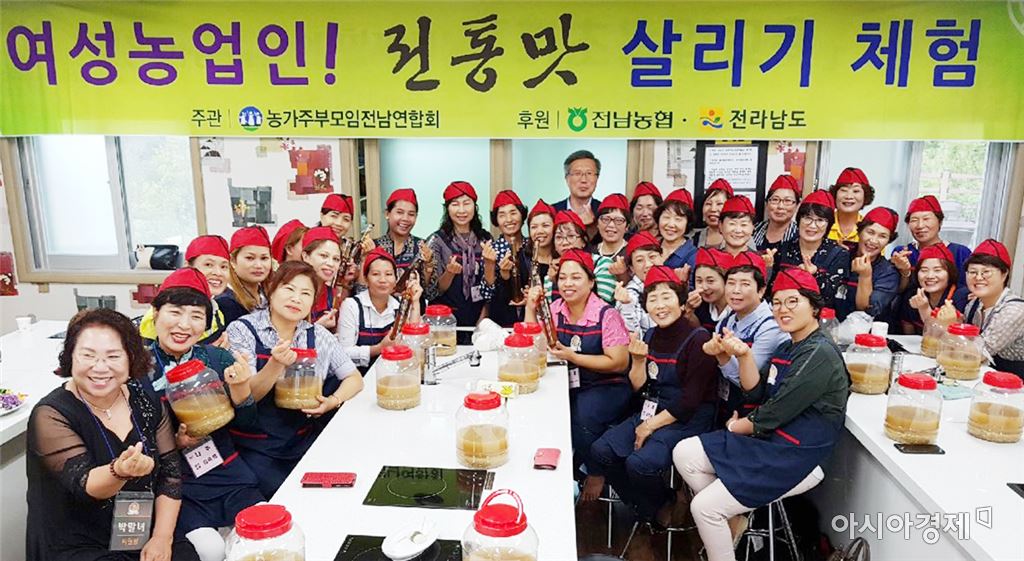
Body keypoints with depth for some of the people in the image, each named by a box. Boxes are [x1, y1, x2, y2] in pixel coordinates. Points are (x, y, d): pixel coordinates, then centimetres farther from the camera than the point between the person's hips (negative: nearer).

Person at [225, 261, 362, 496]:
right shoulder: (242, 330, -6)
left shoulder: (318, 336, 3)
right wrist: (276, 365, -29)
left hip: (302, 442, 3)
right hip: (254, 447, -3)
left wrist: (333, 401, -13)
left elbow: (354, 378, 8)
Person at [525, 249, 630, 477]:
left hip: (607, 386, -4)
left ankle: (576, 472, -8)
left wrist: (572, 357, -17)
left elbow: (619, 363, -13)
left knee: (583, 414, -33)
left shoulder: (606, 315, -11)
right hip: (567, 385, 4)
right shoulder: (555, 309, 4)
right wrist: (531, 309, -6)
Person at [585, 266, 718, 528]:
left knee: (639, 464, -28)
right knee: (601, 451, -10)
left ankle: (663, 504, 7)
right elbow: (637, 387, 9)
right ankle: (651, 508, 10)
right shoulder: (651, 336, 8)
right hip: (651, 412, 7)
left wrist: (651, 426, -12)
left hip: (688, 420, -7)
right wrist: (639, 360, -10)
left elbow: (692, 400, -16)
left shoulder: (698, 338, -14)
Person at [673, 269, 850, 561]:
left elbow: (776, 413, -20)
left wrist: (736, 427, -3)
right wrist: (744, 355, -10)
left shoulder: (820, 354, -18)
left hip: (797, 457, -9)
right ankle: (734, 519, 9)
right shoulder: (787, 348, 12)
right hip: (768, 440, 9)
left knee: (703, 507, -14)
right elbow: (757, 393, 6)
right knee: (684, 453, 0)